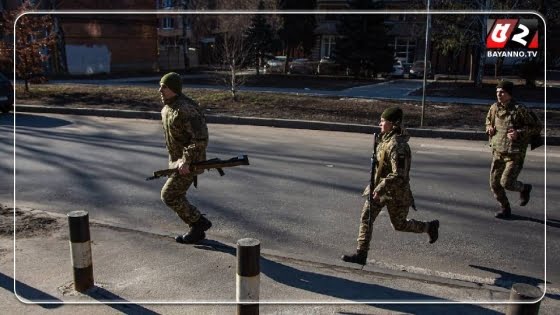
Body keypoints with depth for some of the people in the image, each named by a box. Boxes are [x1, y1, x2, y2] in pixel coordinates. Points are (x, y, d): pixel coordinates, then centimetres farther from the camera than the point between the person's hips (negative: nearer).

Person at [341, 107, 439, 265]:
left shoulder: (397, 146, -26)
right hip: (380, 186, 8)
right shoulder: (385, 138, 2)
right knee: (366, 218, 2)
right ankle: (361, 254, 8)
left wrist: (380, 189, -27)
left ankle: (430, 226, 35)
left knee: (399, 224, 11)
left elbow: (399, 175, -29)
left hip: (395, 192, -8)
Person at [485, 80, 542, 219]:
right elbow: (488, 120, 25)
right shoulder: (494, 108, 4)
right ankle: (505, 208, 27)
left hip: (515, 154, -6)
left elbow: (537, 127, -9)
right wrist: (489, 128, 3)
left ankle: (524, 189, 22)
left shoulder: (519, 110, -14)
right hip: (498, 152, 6)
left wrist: (519, 133, -21)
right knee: (494, 184, 6)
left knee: (506, 183, -13)